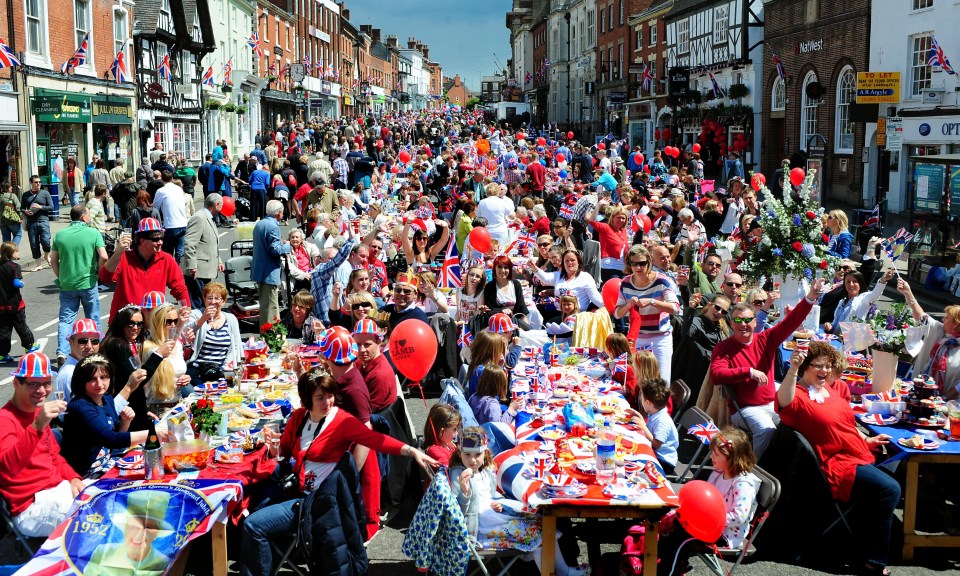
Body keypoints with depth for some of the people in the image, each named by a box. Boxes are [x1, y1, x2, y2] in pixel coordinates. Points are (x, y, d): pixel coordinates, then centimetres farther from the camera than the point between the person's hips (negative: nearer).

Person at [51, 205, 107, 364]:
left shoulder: (60, 235, 2)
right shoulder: (93, 233, -7)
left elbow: (53, 260, 3)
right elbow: (103, 256, -16)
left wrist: (60, 277, 14)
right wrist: (97, 271, 1)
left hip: (66, 284, 2)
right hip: (88, 283, -2)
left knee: (65, 319, 5)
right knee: (93, 319, 13)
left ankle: (62, 352, -10)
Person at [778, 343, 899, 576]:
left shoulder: (835, 388, 12)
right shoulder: (799, 394, -13)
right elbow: (784, 403, -39)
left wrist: (867, 441, 15)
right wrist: (792, 369, -51)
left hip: (859, 457, 9)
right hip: (836, 467, -9)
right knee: (889, 489, -18)